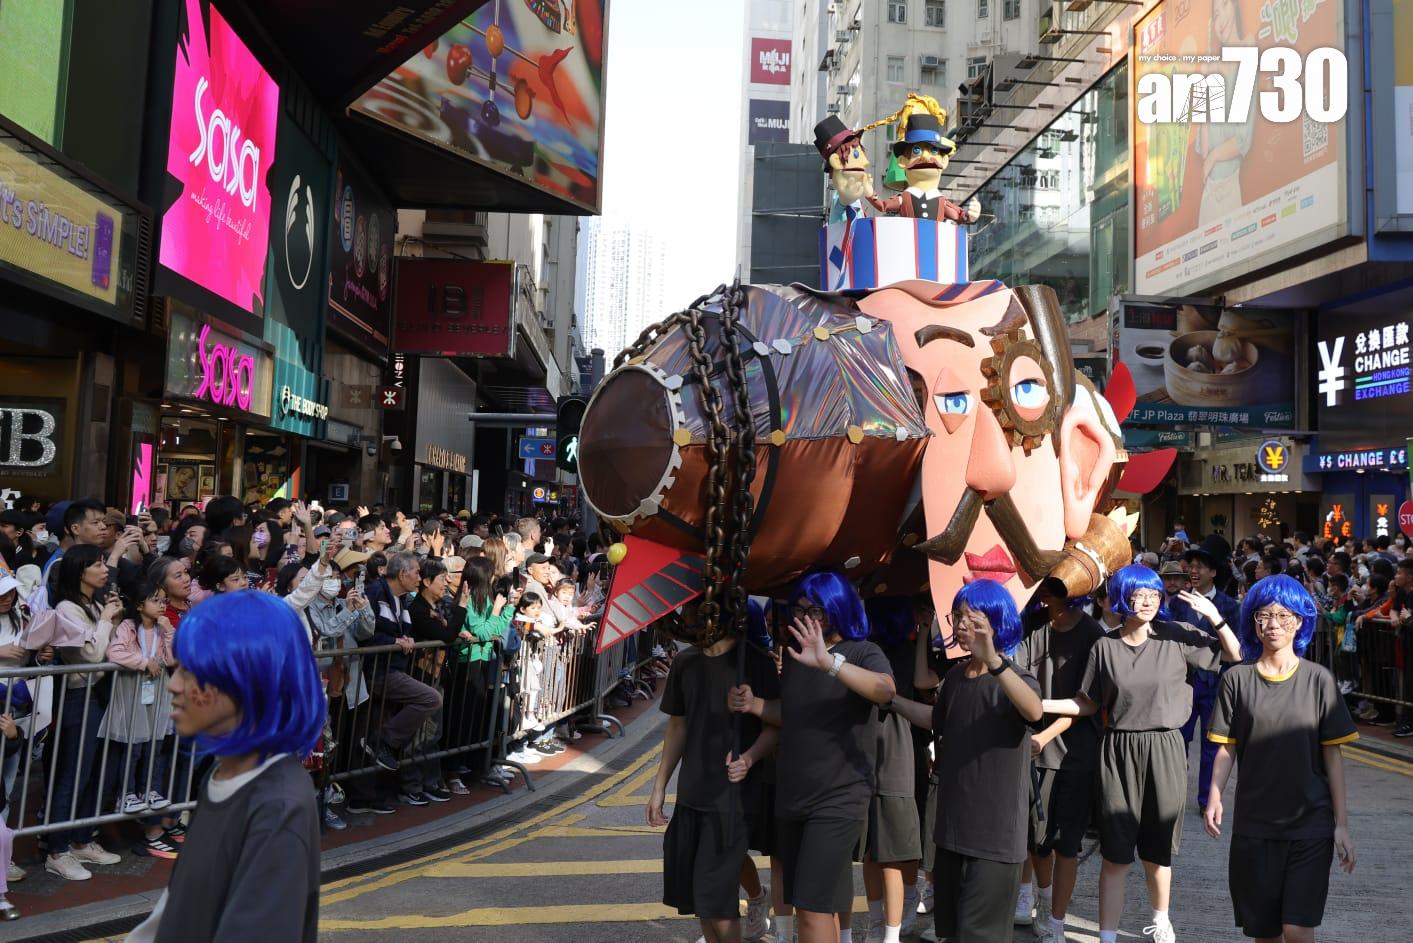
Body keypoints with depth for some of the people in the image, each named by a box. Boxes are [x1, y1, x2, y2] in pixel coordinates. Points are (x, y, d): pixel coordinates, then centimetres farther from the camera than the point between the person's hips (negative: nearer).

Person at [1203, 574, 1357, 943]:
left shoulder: (1318, 679, -2)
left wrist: (1342, 823, -2)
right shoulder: (1237, 679, -1)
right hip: (1254, 822, 1)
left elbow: (1332, 754, 0)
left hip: (1311, 822, -1)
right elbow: (1226, 747, 0)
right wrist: (1214, 797, -15)